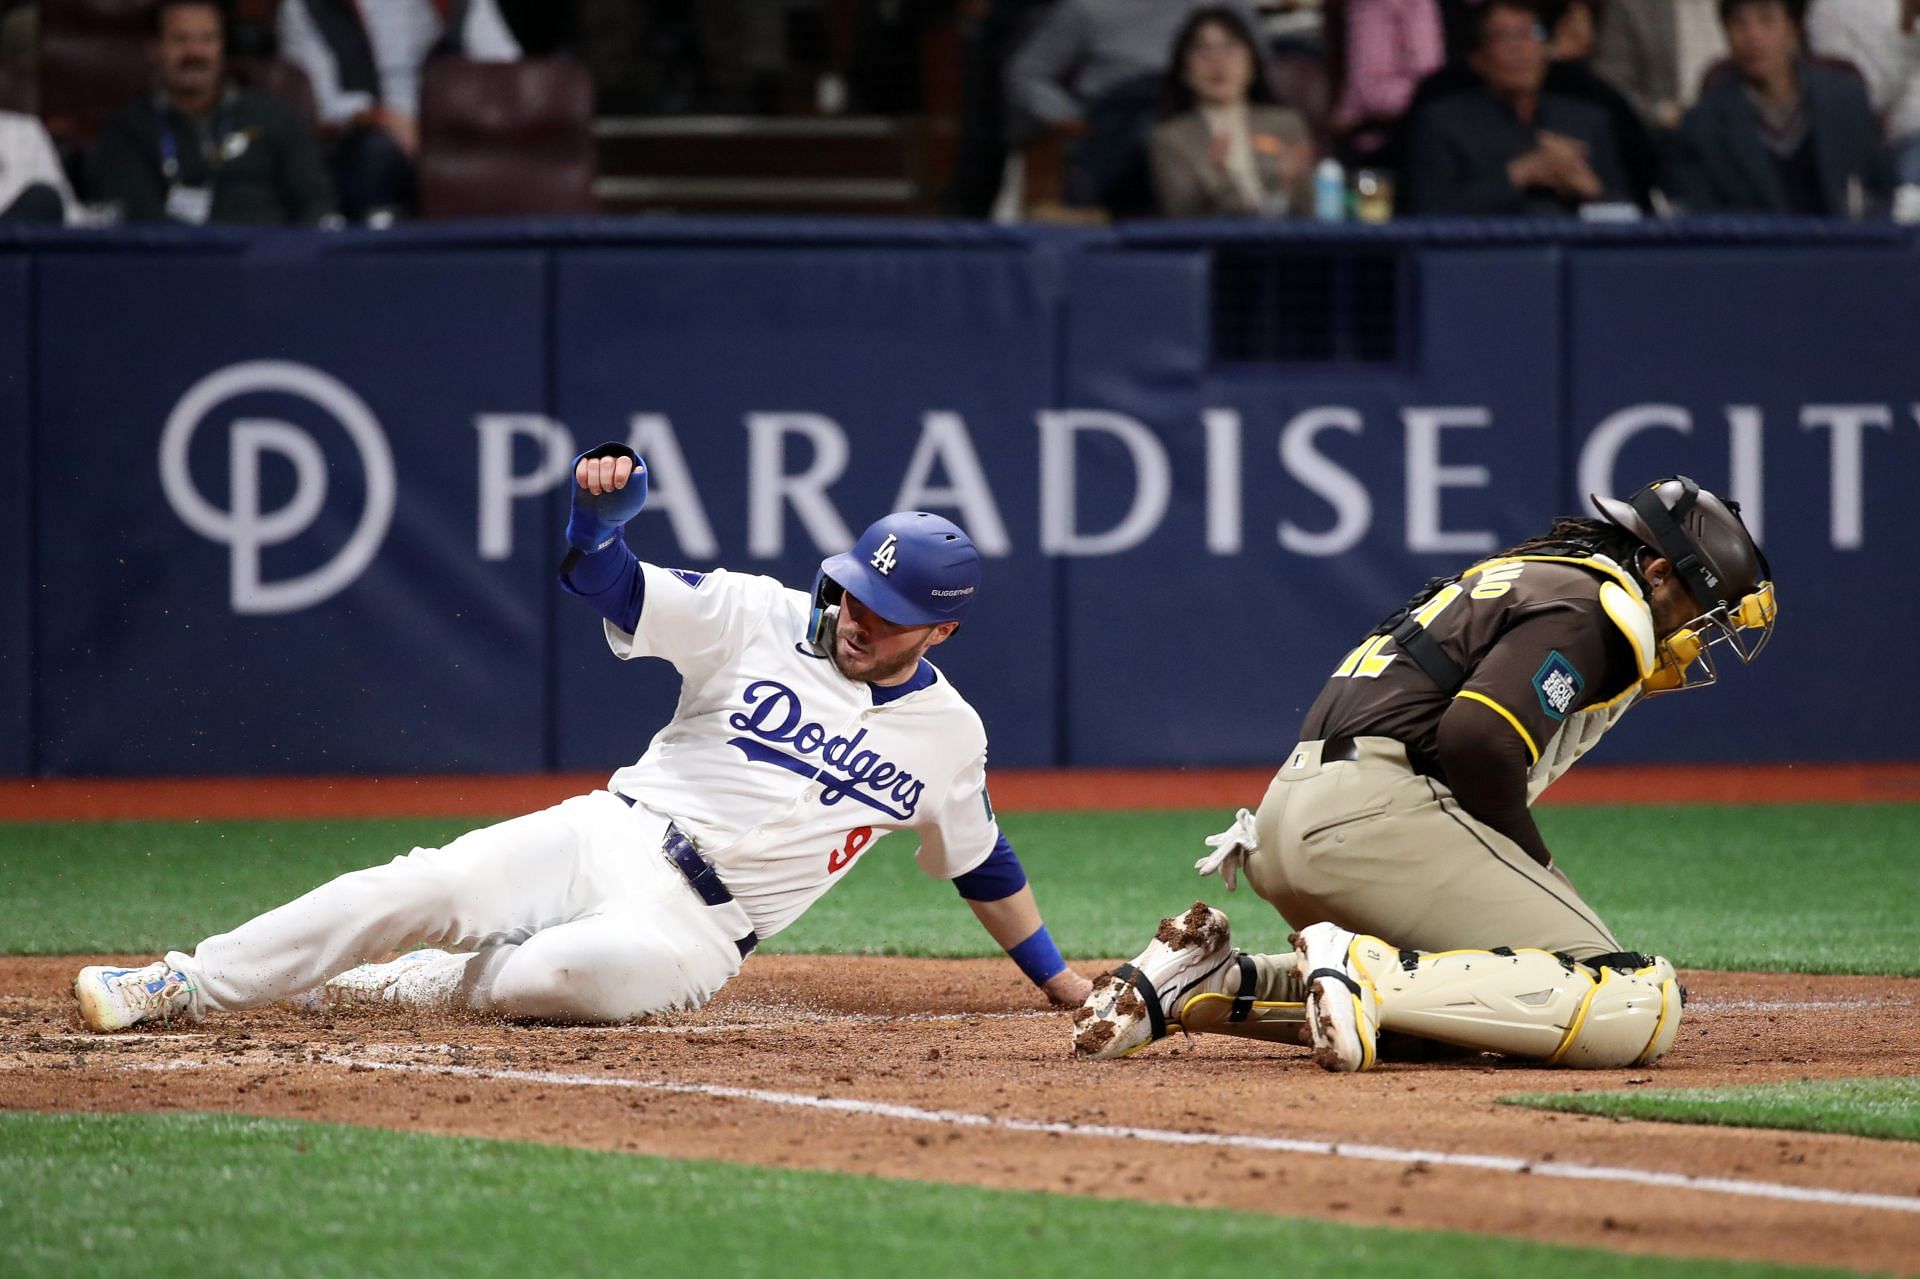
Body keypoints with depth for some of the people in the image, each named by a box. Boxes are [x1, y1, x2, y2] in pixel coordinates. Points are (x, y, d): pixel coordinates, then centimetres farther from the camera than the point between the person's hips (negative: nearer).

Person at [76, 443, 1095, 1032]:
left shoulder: (946, 734, 8)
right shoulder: (764, 619, 3)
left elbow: (982, 867, 23)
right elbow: (605, 581, -3)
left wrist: (1065, 985, 26)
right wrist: (602, 508, -26)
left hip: (695, 928, -1)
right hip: (610, 838, 1)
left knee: (573, 975, -35)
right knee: (426, 887, -24)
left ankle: (423, 986, -4)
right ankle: (184, 987, -19)